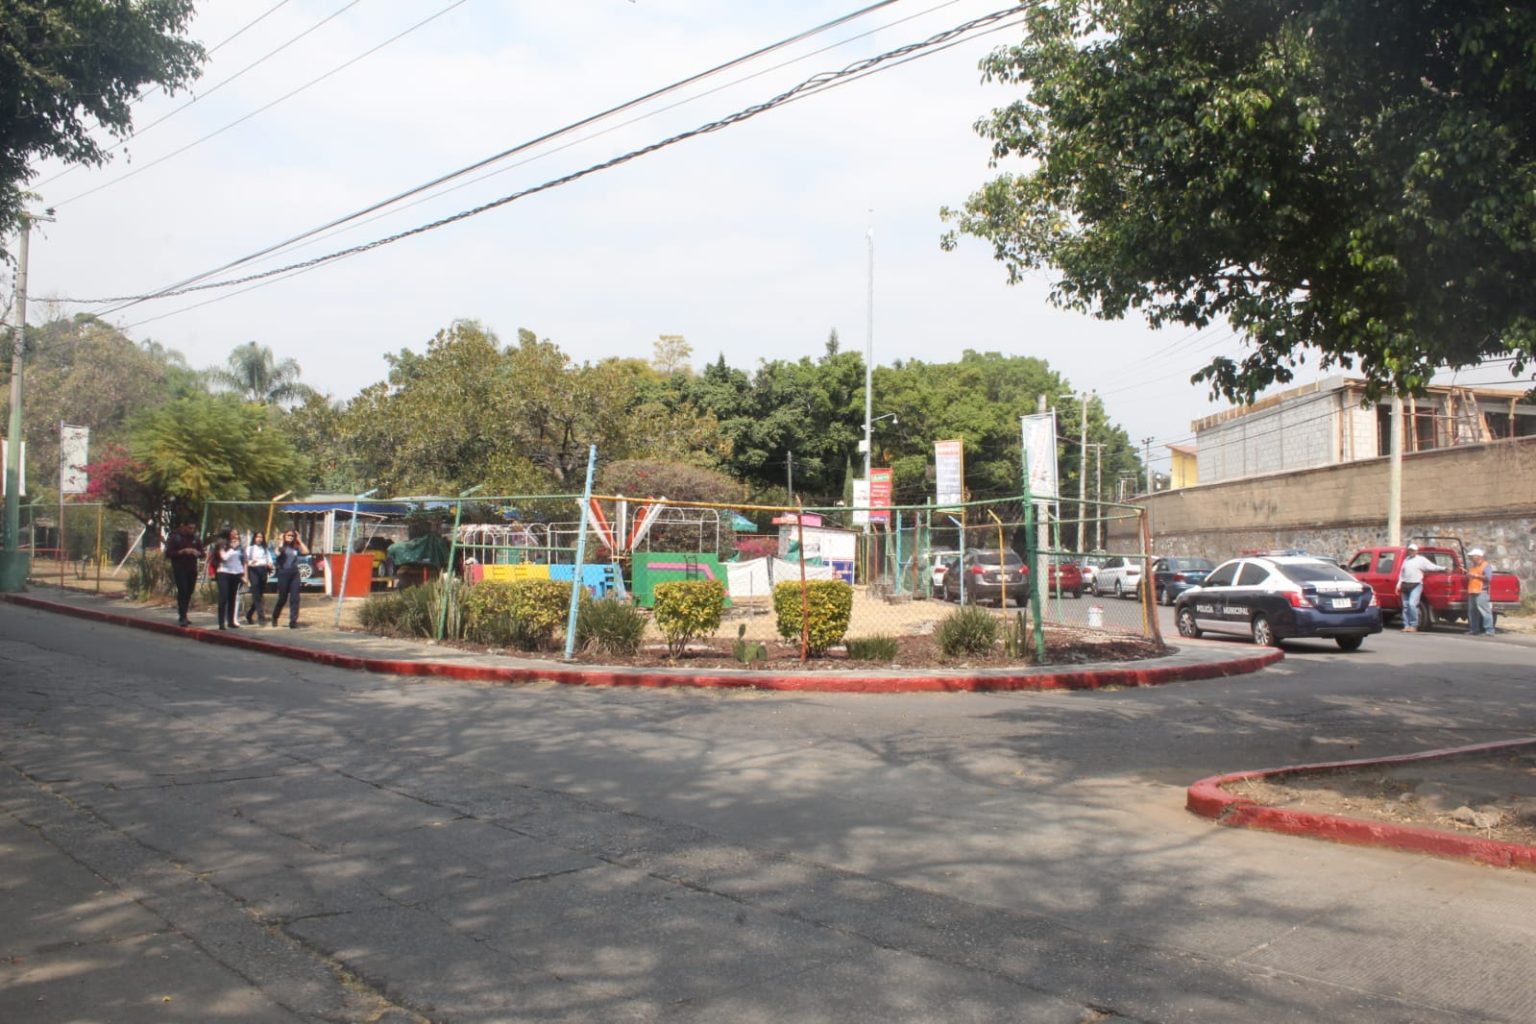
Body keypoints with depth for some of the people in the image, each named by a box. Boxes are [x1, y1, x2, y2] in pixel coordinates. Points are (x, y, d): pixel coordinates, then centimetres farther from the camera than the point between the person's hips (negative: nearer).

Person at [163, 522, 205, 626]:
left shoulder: (195, 539, 11)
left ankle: (183, 616, 16)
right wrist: (182, 551, -19)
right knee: (182, 591, -15)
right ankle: (182, 617, -17)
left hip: (192, 569, 5)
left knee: (189, 592, 5)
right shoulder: (175, 538, -2)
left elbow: (201, 553, 16)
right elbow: (169, 553, -7)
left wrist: (197, 553, -8)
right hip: (179, 568, -5)